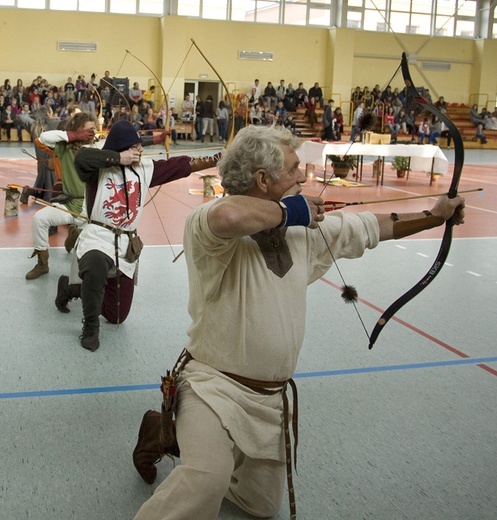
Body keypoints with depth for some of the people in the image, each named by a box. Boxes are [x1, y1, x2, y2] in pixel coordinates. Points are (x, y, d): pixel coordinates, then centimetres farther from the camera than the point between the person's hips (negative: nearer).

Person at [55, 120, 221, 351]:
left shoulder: (145, 168, 2)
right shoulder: (99, 167, -12)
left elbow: (184, 165, 1)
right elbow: (81, 157, -35)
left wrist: (217, 160, -7)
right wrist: (119, 158, -27)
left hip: (126, 245, 6)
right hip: (97, 237, -5)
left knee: (117, 316, 14)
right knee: (96, 269, -44)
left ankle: (71, 287, 42)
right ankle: (91, 326, -16)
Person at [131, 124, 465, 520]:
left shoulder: (307, 229, 2)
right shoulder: (206, 223, -21)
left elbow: (375, 228, 16)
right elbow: (227, 217, -46)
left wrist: (433, 216, 21)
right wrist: (287, 210, -27)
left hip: (270, 397, 8)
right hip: (214, 385, -7)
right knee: (208, 479, -36)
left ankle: (185, 436, 39)